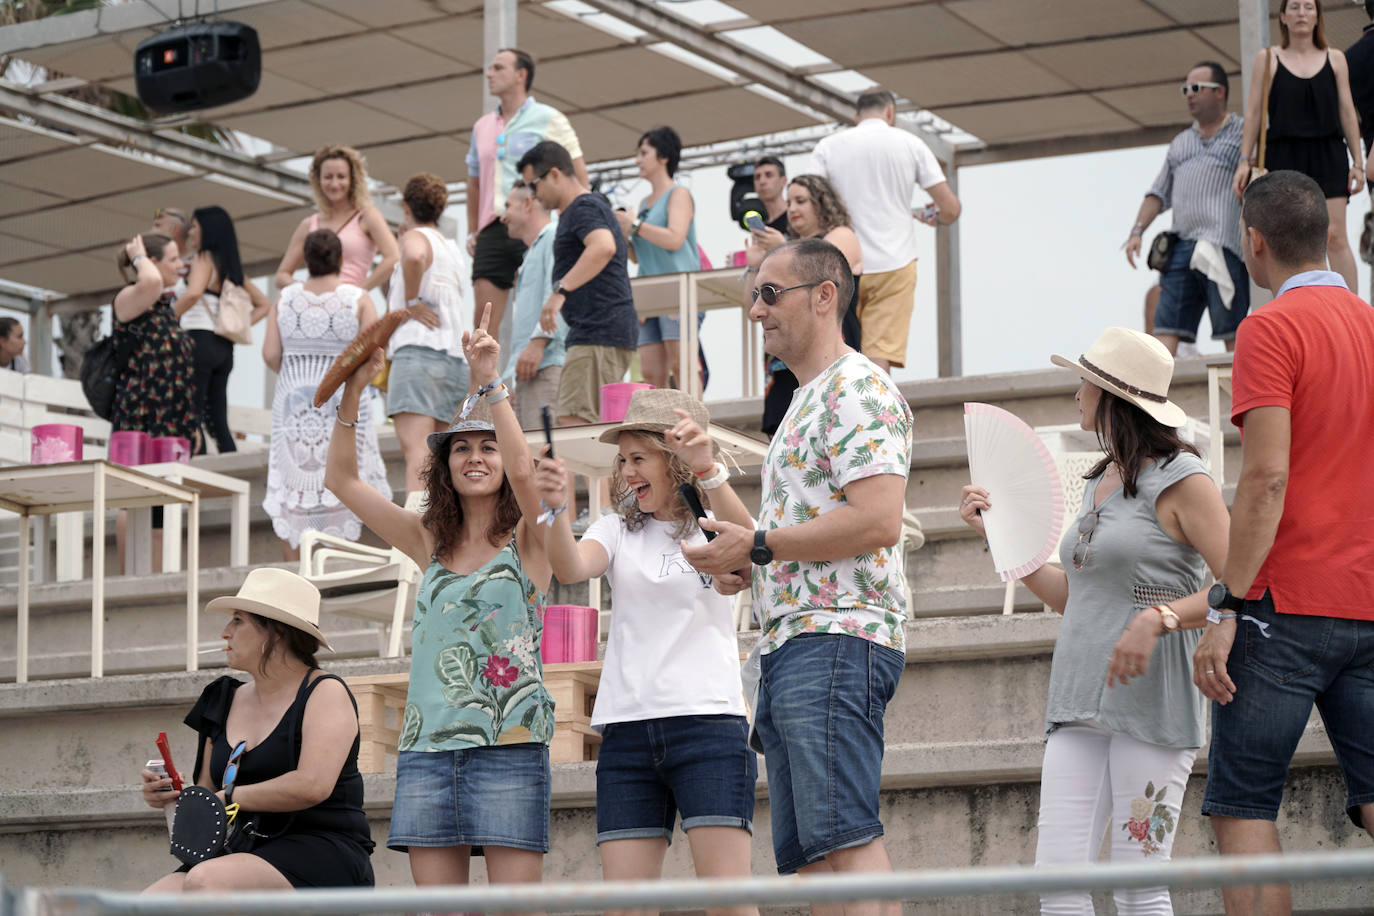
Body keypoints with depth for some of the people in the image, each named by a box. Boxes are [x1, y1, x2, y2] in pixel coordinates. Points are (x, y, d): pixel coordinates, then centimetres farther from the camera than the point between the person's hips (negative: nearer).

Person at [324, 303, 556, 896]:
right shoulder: (430, 545, 16)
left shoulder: (528, 540, 4)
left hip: (508, 742, -4)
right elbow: (342, 480, 13)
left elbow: (522, 468, -17)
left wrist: (489, 382, -22)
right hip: (427, 746, 4)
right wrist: (353, 391, 2)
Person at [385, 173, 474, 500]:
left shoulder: (416, 237, 2)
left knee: (415, 450, -20)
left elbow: (415, 257, -23)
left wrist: (411, 301, -11)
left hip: (419, 351, -8)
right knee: (438, 458, 10)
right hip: (458, 359, 8)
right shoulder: (453, 249, 26)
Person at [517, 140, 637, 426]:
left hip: (598, 334, -11)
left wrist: (560, 290, -33)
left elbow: (604, 246, -30)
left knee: (573, 422, -17)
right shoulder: (594, 205, 24)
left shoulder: (583, 208, -9)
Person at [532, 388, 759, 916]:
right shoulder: (619, 530, 15)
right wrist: (556, 508, -27)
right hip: (627, 728, 4)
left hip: (707, 720, -4)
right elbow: (571, 568, -6)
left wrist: (707, 471, -37)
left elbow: (745, 539, -19)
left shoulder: (711, 526, 7)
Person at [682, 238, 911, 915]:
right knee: (805, 856, 5)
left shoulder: (856, 388, -6)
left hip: (836, 638, -11)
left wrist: (758, 546, -13)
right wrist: (742, 566, 14)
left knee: (844, 838, -18)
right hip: (788, 646, 11)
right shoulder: (807, 402, 27)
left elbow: (877, 521, -19)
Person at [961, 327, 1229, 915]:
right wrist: (996, 533, 23)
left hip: (1150, 704, -7)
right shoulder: (1100, 482, 20)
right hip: (1081, 708, 7)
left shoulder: (1181, 480, -5)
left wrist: (1156, 619, -25)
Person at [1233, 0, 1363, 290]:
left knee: (1335, 236, -7)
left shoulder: (1334, 59, 11)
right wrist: (1245, 160, -1)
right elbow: (1253, 113, 6)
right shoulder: (1267, 59, 8)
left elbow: (1347, 112, 11)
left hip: (1328, 156, 0)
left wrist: (1357, 162, 6)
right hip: (1283, 156, 0)